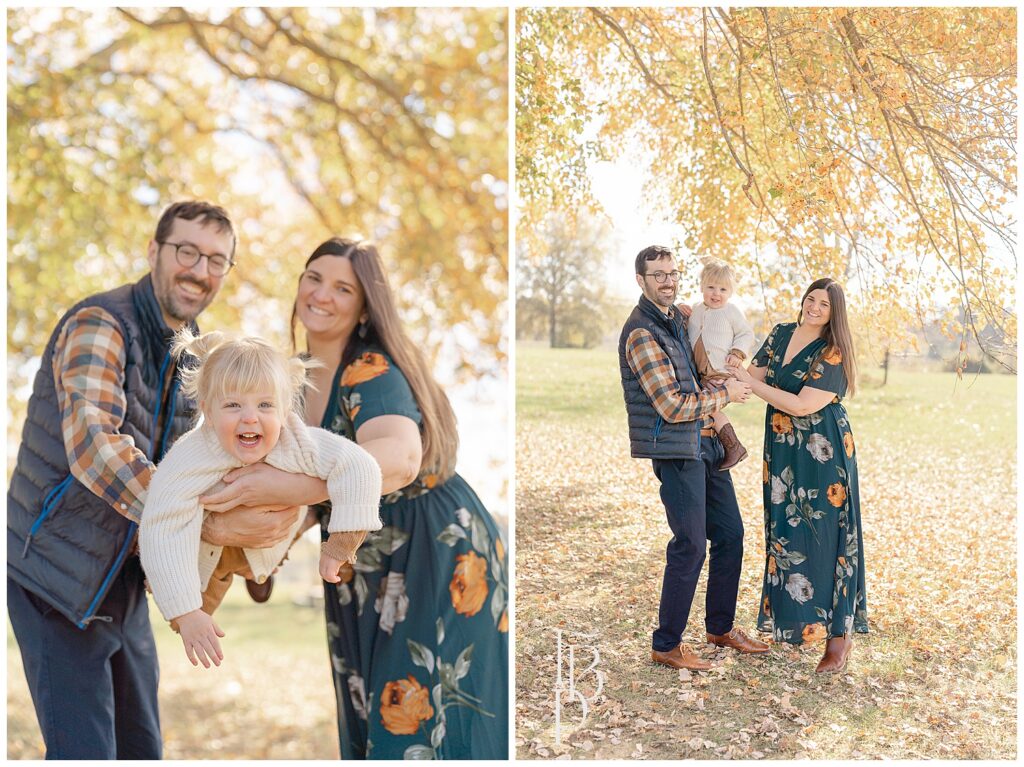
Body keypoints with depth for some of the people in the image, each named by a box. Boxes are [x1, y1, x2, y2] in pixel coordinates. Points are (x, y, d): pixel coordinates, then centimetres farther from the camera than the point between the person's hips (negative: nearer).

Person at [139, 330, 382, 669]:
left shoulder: (298, 443, -39)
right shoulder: (184, 467, -44)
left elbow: (359, 467, -38)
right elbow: (163, 537, -41)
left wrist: (339, 545, -39)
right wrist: (185, 615, -42)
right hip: (205, 551, -2)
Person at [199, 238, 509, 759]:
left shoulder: (372, 370, -19)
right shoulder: (299, 380, 6)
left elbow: (399, 459, -39)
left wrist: (276, 486, -41)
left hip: (440, 559, -8)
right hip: (366, 578, 8)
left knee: (425, 729, -1)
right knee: (373, 722, 15)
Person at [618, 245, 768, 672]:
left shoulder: (677, 317, 11)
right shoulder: (642, 334, -17)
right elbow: (672, 406, -22)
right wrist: (724, 395, -11)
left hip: (704, 443, 9)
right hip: (675, 449, -9)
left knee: (729, 533, 14)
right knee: (690, 545, -6)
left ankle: (721, 628, 28)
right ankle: (667, 645, 7)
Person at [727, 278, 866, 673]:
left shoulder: (832, 353, -13)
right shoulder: (780, 334, 8)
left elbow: (802, 406, -20)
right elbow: (754, 375, 6)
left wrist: (749, 383, -19)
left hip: (823, 453, -6)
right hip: (782, 450, 7)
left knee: (824, 535, -4)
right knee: (784, 532, 12)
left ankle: (839, 633, 4)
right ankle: (788, 617, 26)